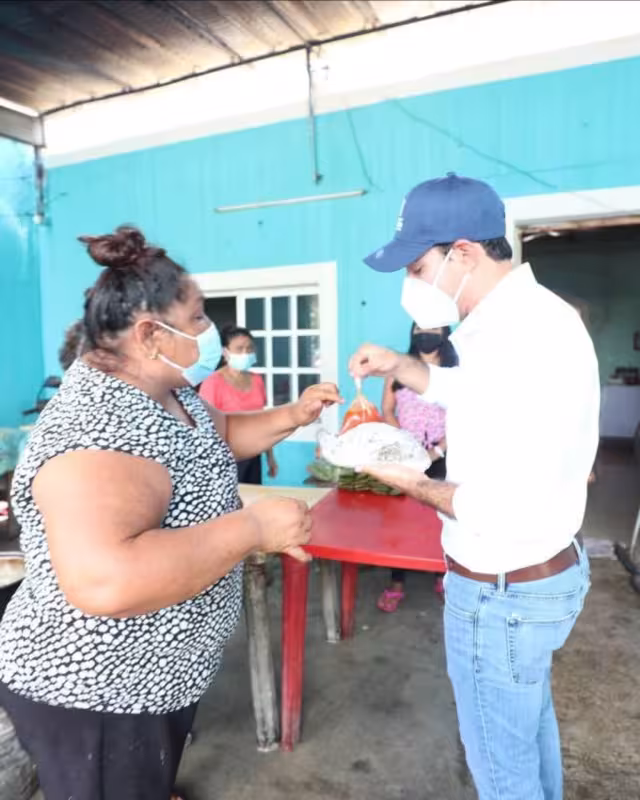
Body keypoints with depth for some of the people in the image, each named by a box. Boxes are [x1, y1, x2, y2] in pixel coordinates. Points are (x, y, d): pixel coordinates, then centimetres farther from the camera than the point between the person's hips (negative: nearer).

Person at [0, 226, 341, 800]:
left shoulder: (163, 391, -2)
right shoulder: (97, 429, -34)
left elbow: (220, 435, 14)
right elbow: (103, 582, -46)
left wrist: (292, 417, -2)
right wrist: (254, 528, -37)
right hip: (92, 693, -8)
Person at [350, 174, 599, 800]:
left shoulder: (522, 340, -30)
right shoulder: (522, 317, 3)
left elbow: (506, 510, -32)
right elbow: (479, 393, 20)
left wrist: (414, 485, -15)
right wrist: (400, 366, 7)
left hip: (503, 592, -10)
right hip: (542, 572, 10)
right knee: (530, 723, 32)